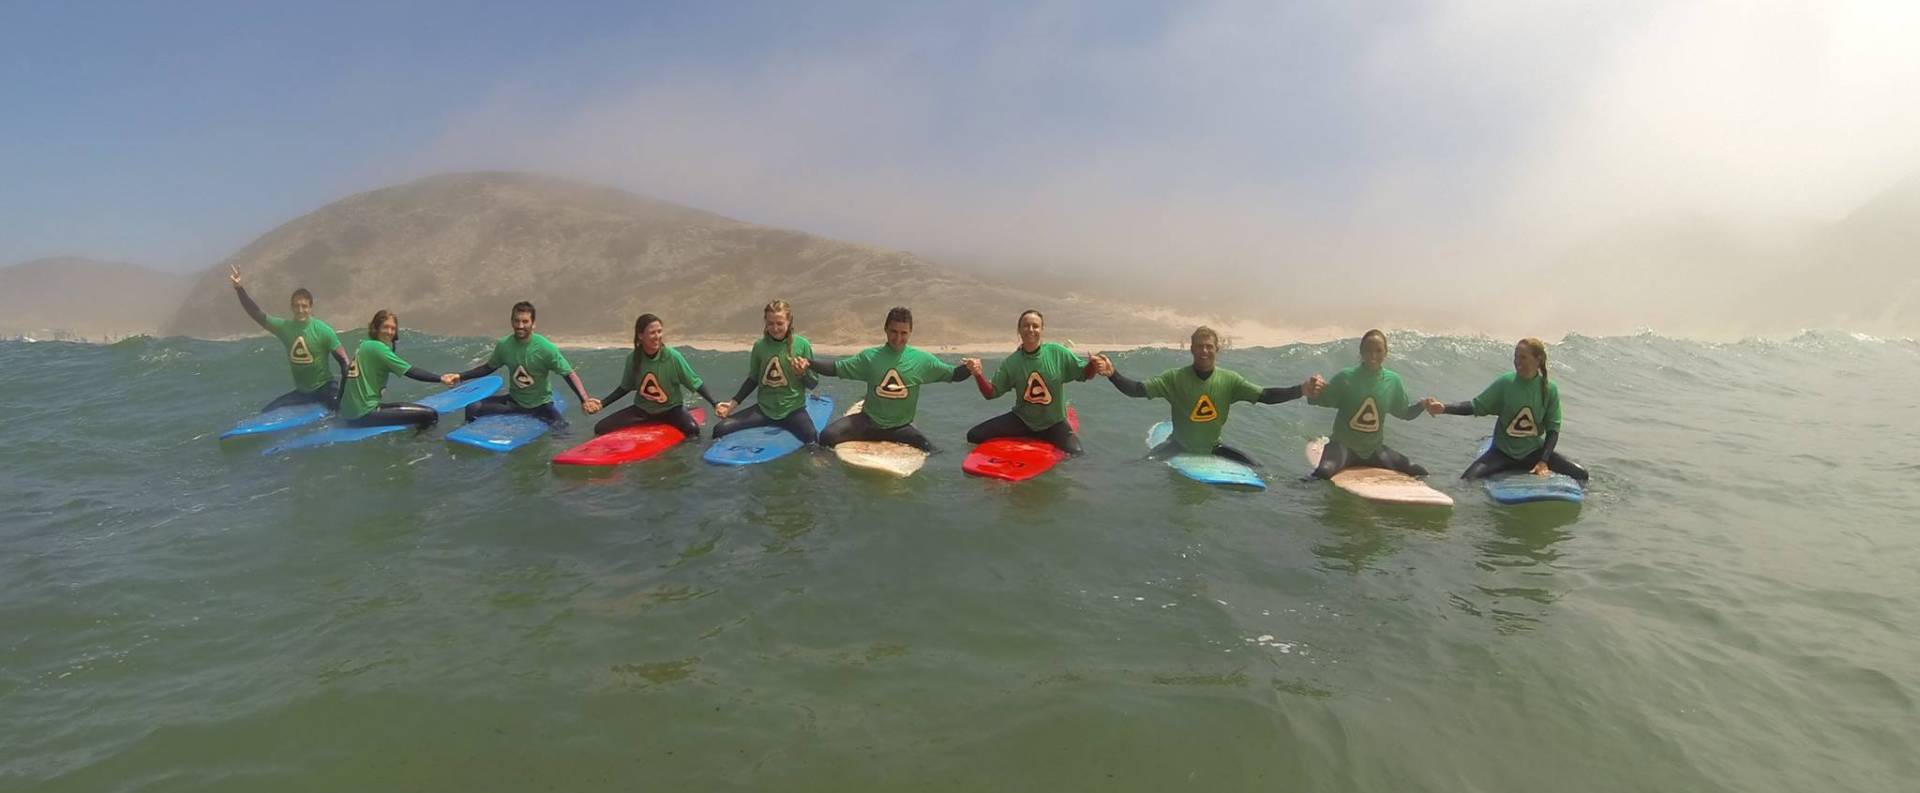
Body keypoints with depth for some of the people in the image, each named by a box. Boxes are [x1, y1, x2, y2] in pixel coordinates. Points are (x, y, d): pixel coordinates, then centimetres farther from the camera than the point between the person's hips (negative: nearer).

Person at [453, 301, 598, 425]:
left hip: (540, 404, -4)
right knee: (472, 409, -10)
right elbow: (488, 367, 11)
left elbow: (569, 374, -21)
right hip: (513, 401, 4)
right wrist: (459, 377, 2)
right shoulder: (503, 345, -9)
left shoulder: (545, 348, -21)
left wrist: (585, 400, -35)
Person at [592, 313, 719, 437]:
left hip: (670, 408, -3)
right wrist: (602, 403, -1)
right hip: (642, 409, 3)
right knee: (600, 429, -7)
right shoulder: (633, 359, -11)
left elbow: (696, 383, -14)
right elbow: (625, 387, 7)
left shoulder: (673, 356, -19)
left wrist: (715, 404, -24)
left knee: (693, 430, -32)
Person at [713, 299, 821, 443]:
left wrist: (802, 373, -22)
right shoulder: (760, 345, -2)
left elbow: (813, 384, -2)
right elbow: (753, 380, 12)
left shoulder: (802, 345, -9)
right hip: (764, 408, 3)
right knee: (720, 429, -8)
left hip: (793, 409, -2)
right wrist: (732, 403, 6)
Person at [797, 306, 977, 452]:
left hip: (901, 426, 0)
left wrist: (968, 369, -25)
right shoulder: (870, 356, -3)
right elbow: (836, 368, 2)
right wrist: (809, 363, -14)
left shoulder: (922, 359, -6)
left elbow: (952, 374, -3)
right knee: (827, 436, -20)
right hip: (869, 421, 0)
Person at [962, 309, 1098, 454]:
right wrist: (979, 375, -22)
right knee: (974, 436, -9)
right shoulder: (1011, 362, -6)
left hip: (1054, 422, -1)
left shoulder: (1057, 353, -10)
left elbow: (1084, 374, -4)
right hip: (1021, 420, 1)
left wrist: (1092, 365, -27)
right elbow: (991, 393, -4)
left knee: (1076, 454, -23)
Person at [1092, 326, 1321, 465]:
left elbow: (1265, 396, -14)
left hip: (1212, 447, 2)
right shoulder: (1175, 378, -19)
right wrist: (1112, 374, -43)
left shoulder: (1229, 380, -12)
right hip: (1179, 446, -2)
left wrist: (1302, 390, -28)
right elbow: (1138, 390, -25)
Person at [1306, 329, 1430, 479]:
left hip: (1374, 448, 5)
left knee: (1420, 474, 1)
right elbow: (1319, 400, -11)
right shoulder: (1346, 377, -11)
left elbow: (1405, 413, 12)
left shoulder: (1392, 381, 0)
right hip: (1343, 444, -5)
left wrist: (1422, 404, -6)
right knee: (1323, 472, -34)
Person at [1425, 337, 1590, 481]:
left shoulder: (1550, 389, -6)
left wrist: (1543, 462, -14)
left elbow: (1553, 429, -3)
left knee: (1581, 475, -12)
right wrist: (1443, 408, -28)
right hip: (1503, 451, -1)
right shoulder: (1505, 382, -10)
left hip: (1534, 451, 2)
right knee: (1467, 481, -24)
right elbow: (1476, 406, -11)